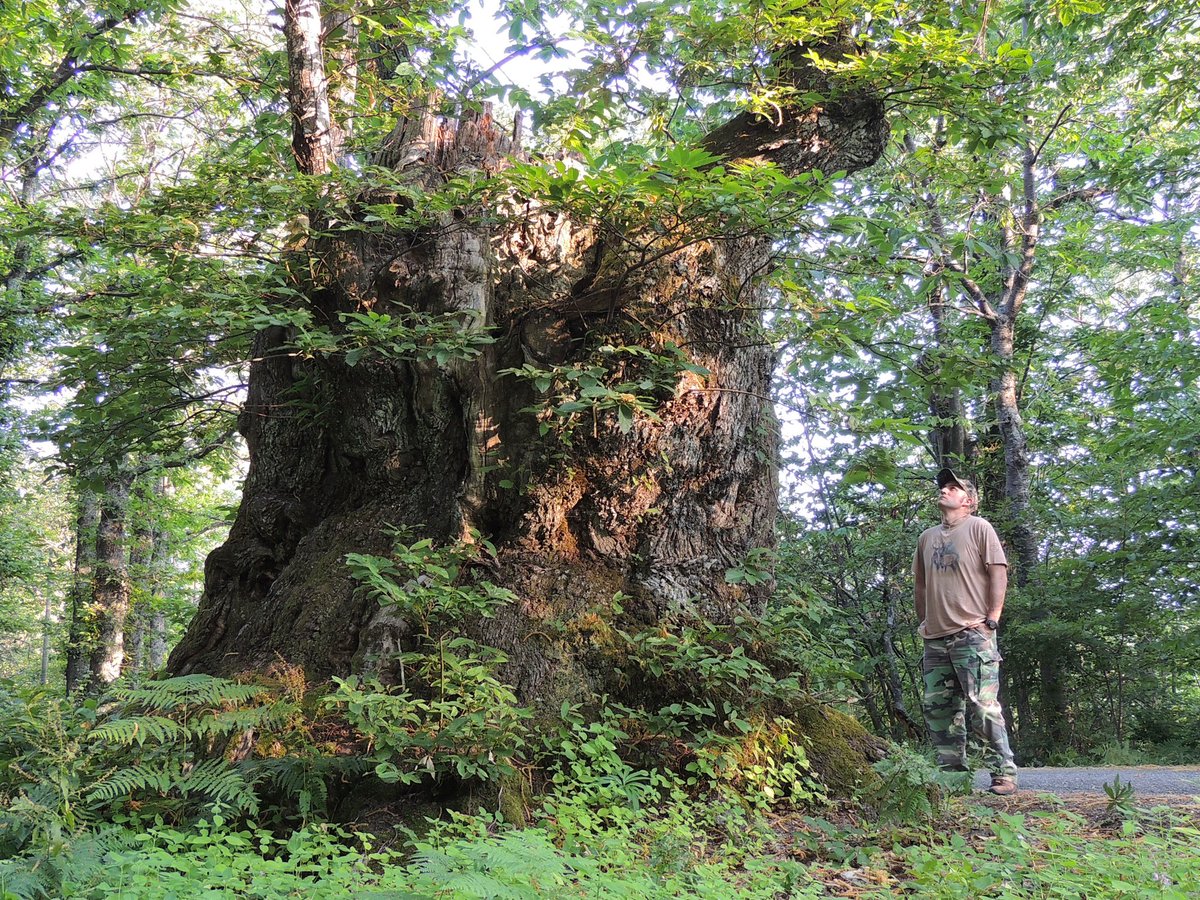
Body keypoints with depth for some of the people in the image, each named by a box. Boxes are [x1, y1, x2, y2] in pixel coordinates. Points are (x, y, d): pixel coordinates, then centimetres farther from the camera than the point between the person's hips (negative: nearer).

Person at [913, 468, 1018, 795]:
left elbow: (998, 573, -4)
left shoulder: (979, 528, 1)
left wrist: (992, 619, -10)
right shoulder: (927, 537, 17)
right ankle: (951, 773, 16)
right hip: (936, 639, 6)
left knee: (982, 707, -10)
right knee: (938, 708, 7)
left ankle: (1004, 773, -1)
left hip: (973, 635, -6)